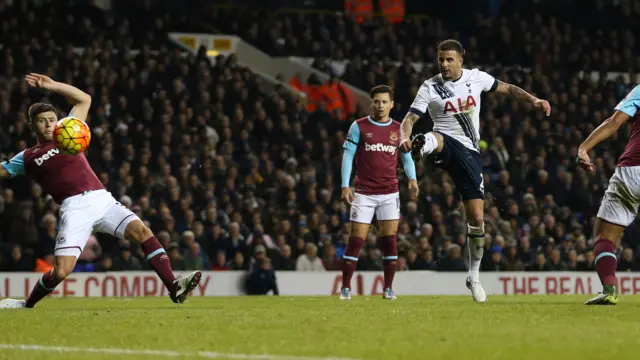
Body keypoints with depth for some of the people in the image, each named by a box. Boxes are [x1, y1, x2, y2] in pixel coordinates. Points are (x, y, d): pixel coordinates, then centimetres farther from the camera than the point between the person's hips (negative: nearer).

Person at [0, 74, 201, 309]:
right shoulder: (28, 157, 16)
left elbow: (84, 100, 27)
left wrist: (53, 86, 19)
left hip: (102, 199, 3)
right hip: (74, 207, -3)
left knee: (142, 232, -21)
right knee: (60, 272, -14)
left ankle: (173, 287, -27)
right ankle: (27, 304, 13)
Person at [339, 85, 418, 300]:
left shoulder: (399, 129, 7)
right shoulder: (359, 127, 0)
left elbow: (407, 157, 12)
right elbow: (347, 156, -1)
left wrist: (412, 179, -6)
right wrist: (345, 186, -10)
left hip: (389, 193, 2)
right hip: (363, 193, -2)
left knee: (390, 240, -4)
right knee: (356, 240, -5)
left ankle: (388, 289, 3)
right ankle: (346, 288, 2)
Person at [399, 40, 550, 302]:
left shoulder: (475, 78, 5)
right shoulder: (430, 88, -2)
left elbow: (507, 89, 17)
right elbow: (410, 118, -6)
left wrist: (533, 100, 2)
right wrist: (405, 137, -28)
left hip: (469, 153, 2)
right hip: (445, 146, -2)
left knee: (477, 217, 0)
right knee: (436, 138, -42)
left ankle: (474, 276, 13)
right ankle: (424, 145, -80)